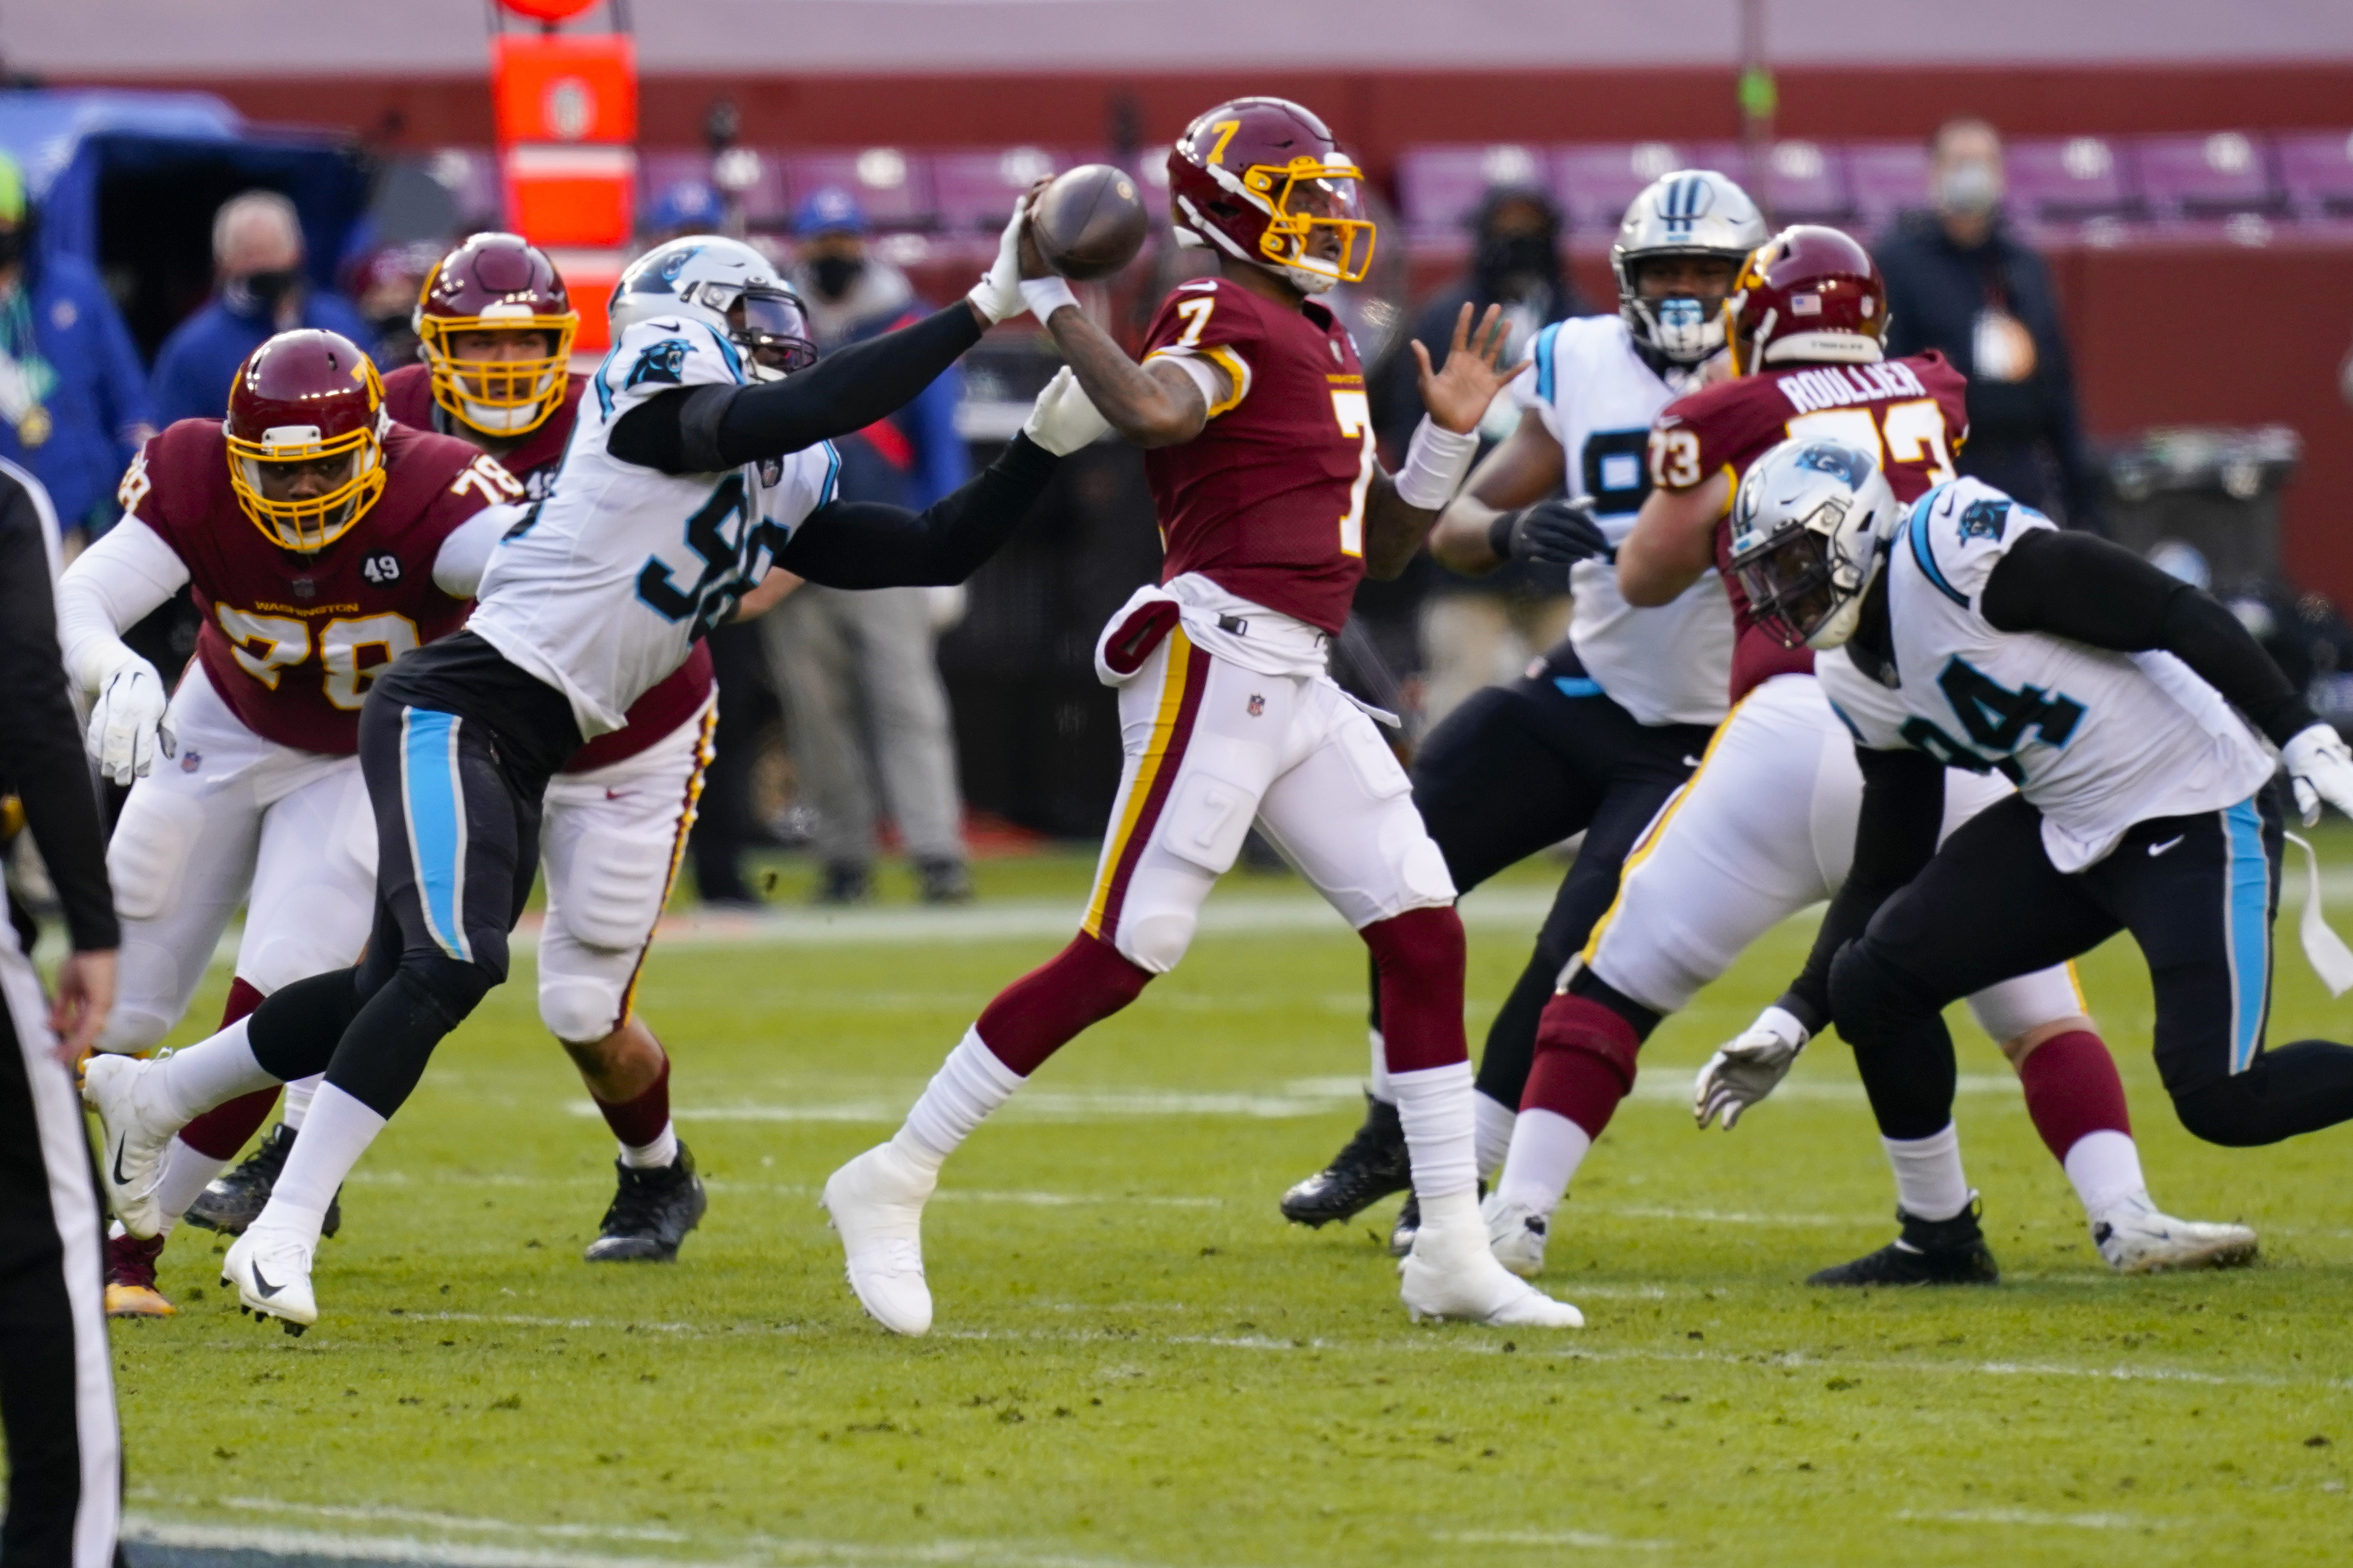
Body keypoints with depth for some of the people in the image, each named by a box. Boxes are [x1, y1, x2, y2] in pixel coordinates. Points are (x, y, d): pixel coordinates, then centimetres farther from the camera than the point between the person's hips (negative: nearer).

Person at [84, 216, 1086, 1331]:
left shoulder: (784, 489, 16)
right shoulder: (656, 398, -8)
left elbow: (940, 551, 16)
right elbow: (806, 410, -24)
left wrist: (1044, 442, 6)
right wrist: (985, 309, -22)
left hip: (522, 760, 9)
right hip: (454, 708, -9)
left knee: (394, 993, 13)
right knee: (451, 964, -22)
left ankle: (147, 1096, 34)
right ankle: (284, 1232, -19)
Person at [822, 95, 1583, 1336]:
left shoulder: (1321, 343, 21)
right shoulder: (1227, 318, -8)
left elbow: (1380, 547, 24)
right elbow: (1151, 411, -32)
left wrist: (1447, 437, 12)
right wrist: (1048, 300, -22)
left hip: (1298, 687, 9)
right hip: (1217, 663, -9)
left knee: (1423, 932, 3)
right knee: (1122, 954, -10)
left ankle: (1452, 1251, 7)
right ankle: (893, 1186, -1)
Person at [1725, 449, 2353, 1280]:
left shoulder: (1948, 547, -19)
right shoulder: (1866, 677, 9)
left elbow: (2175, 615, -20)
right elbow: (1885, 877, 15)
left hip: (2198, 815, -8)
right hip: (2072, 832, 8)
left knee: (2221, 1101, -18)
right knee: (1873, 981, -3)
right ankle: (1937, 1235, 13)